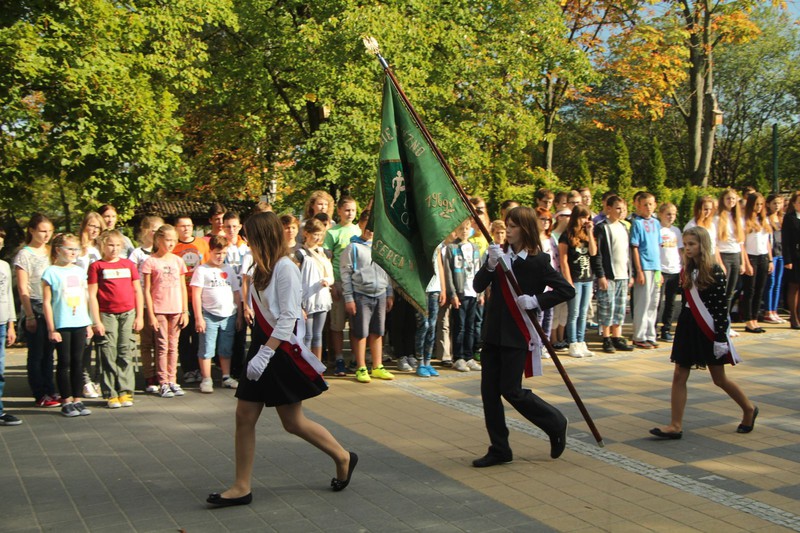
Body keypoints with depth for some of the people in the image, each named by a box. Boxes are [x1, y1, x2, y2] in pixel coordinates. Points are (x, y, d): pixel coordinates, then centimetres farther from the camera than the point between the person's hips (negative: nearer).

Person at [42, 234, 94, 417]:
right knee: (64, 363, 2)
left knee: (78, 362, 7)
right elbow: (46, 302, -7)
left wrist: (88, 324, 13)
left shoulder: (80, 271, 10)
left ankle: (77, 400, 14)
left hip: (80, 324, 4)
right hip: (61, 325, -4)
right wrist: (51, 329, -10)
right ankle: (66, 401, 9)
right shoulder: (51, 272, -5)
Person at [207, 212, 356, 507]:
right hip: (262, 349, 9)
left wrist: (264, 354, -24)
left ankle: (343, 458, 22)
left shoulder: (284, 267, -16)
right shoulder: (261, 268, 11)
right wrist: (258, 351, 11)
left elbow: (288, 317, -20)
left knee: (293, 422, 2)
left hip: (280, 351, -9)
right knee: (244, 416, 4)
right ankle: (242, 487, 12)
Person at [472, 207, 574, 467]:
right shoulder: (501, 254, 7)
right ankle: (499, 449, 15)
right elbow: (478, 286, -3)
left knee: (511, 390, -5)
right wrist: (490, 264, -18)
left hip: (517, 335, -6)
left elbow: (567, 290, -10)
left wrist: (536, 300, -18)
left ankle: (555, 423, 19)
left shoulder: (538, 261, -8)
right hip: (493, 333, 6)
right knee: (489, 390, 4)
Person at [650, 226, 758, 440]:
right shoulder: (687, 271, 7)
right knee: (679, 377, 0)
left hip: (709, 330, -6)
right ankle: (676, 426, 3)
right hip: (687, 328, 6)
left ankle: (749, 409, 31)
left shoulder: (714, 272, -12)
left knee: (719, 379, 7)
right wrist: (682, 328, 14)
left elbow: (722, 307, -14)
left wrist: (720, 337, -16)